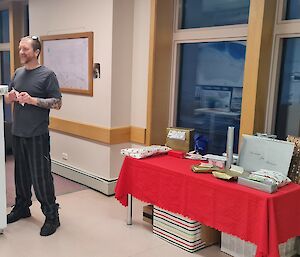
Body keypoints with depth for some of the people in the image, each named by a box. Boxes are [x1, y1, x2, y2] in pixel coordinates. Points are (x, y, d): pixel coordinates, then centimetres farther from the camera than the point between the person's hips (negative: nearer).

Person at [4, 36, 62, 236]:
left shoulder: (47, 75, -7)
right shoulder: (18, 73, 12)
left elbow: (57, 103, -9)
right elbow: (7, 99, 20)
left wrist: (32, 100, -19)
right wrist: (11, 97, -4)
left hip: (37, 135, -6)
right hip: (18, 133, 6)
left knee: (41, 176, -4)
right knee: (21, 173, 16)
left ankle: (52, 217, 7)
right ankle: (22, 208, 33)